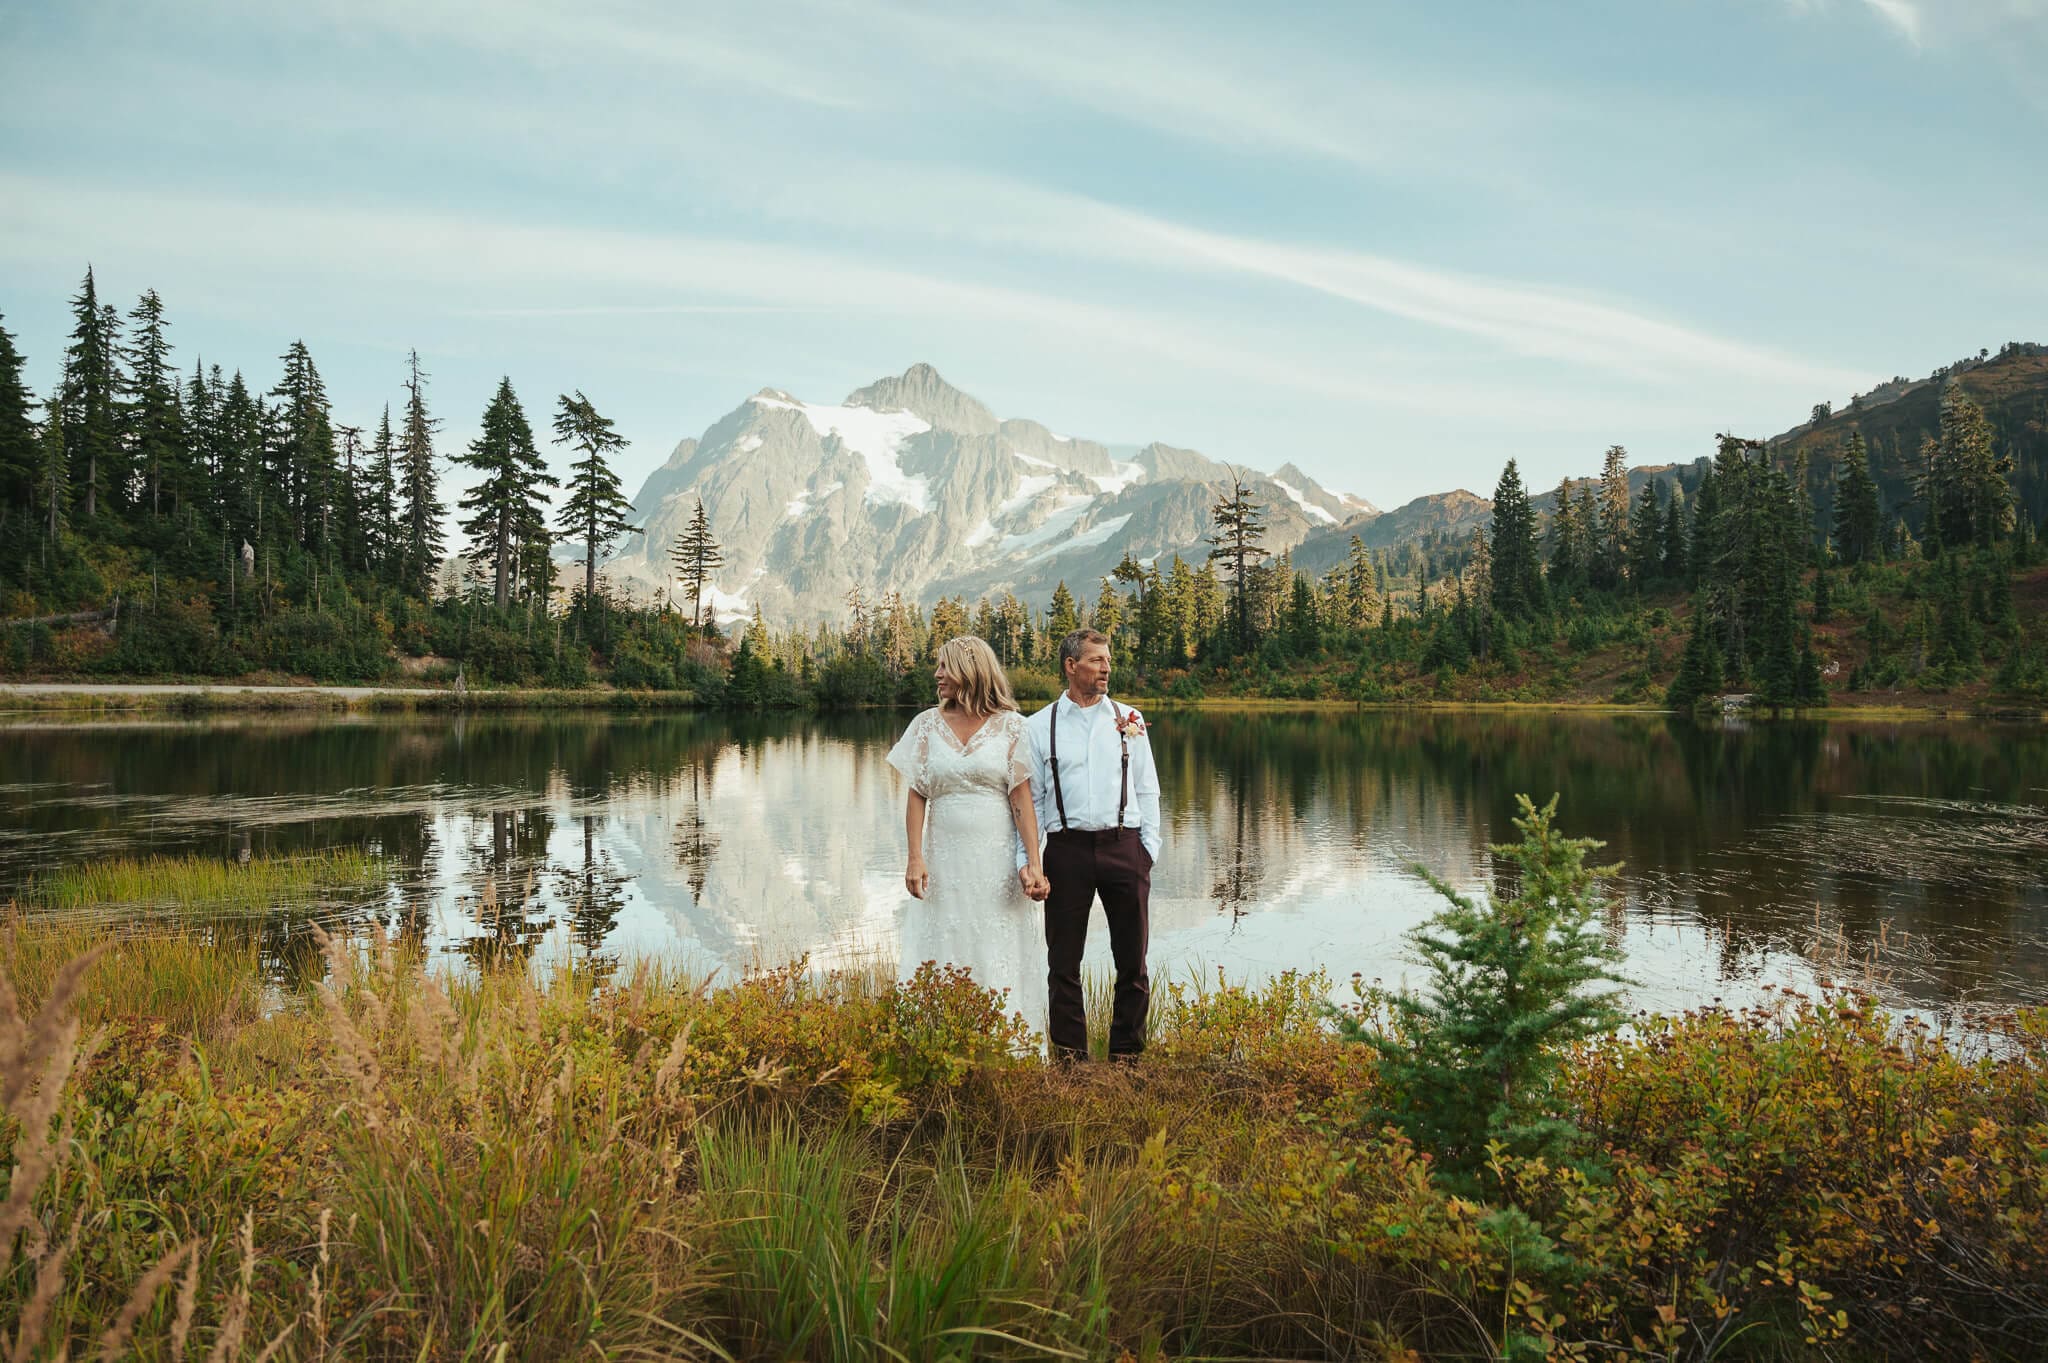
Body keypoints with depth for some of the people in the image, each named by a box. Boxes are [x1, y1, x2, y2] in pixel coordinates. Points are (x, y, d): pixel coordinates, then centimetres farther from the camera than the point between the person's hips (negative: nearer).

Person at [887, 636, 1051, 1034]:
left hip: (997, 859, -2)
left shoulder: (1010, 725, 0)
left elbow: (1022, 797, -3)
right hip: (945, 859, 2)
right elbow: (917, 794, 3)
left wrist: (1033, 862, -10)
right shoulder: (928, 724, 6)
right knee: (946, 962, 4)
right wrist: (915, 858, -7)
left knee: (1001, 963, 1)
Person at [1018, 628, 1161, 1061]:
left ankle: (1126, 1054, 19)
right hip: (1067, 848, -1)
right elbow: (1029, 798, 6)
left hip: (1124, 845, 1)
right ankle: (1070, 1055, 16)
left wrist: (1149, 847, 3)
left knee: (1132, 960, 6)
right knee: (1064, 961, 4)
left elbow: (1147, 789, 12)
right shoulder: (1039, 726, 5)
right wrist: (1026, 859, -3)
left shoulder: (1129, 720, 10)